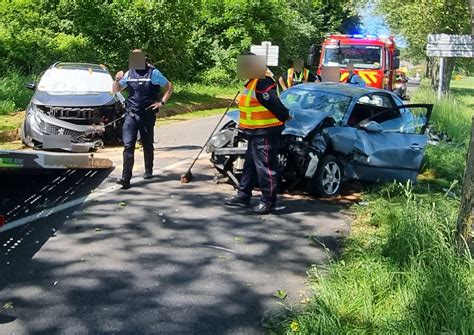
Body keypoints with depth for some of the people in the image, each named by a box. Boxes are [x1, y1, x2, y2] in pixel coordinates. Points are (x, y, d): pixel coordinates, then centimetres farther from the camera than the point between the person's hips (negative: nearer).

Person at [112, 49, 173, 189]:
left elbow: (169, 87, 3)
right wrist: (117, 80, -4)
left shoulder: (153, 73, -3)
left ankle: (149, 170, 32)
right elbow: (115, 90, 16)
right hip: (131, 114, 2)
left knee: (147, 144, 12)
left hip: (147, 114, -2)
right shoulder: (129, 74, 8)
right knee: (128, 145, -8)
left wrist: (162, 102, -5)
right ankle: (126, 178, -12)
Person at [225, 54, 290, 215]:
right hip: (255, 132, 11)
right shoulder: (252, 82, 15)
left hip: (265, 132, -11)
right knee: (250, 165, 17)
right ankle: (243, 196, 27)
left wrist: (284, 117, -9)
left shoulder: (262, 83, -20)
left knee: (266, 167, -4)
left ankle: (268, 201, 4)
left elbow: (275, 105, -21)